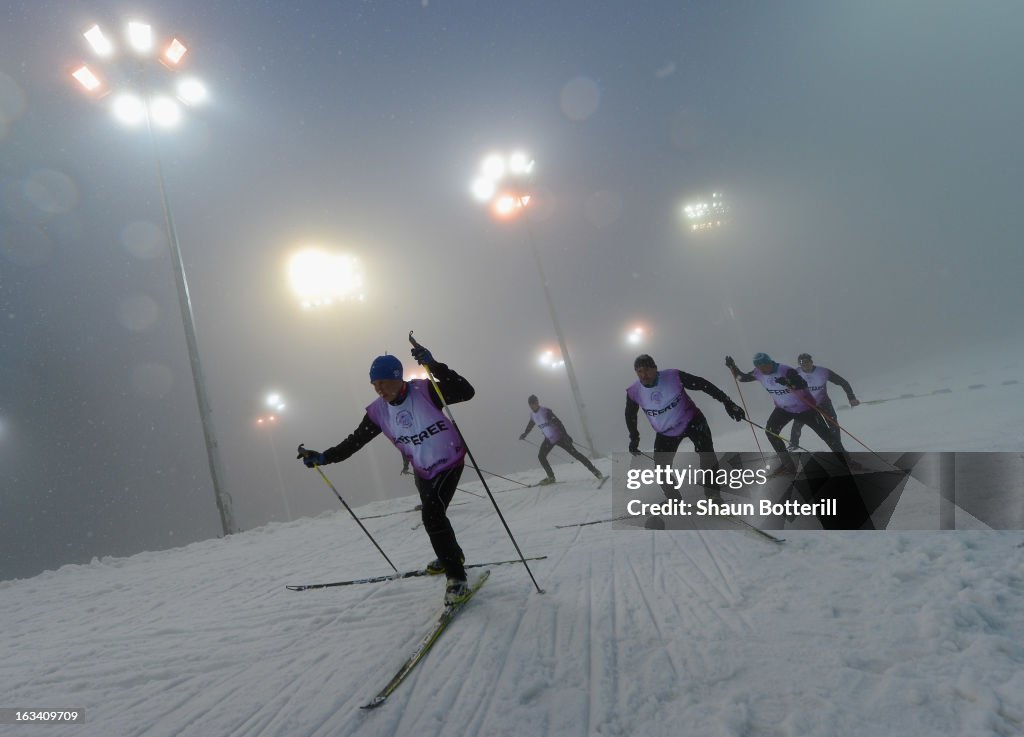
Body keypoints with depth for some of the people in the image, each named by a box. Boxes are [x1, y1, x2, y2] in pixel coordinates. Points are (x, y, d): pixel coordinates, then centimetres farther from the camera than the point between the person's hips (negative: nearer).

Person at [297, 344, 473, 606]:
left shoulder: (424, 391, -25)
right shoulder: (378, 410, -10)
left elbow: (466, 392, -35)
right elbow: (355, 441, -1)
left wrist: (433, 366, -45)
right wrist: (323, 457, -11)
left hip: (450, 462, -6)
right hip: (422, 471, 7)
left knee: (432, 515, -23)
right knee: (432, 516, 20)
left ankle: (457, 576, -11)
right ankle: (451, 555, 48)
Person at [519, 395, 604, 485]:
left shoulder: (546, 412, -23)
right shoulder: (532, 414, -1)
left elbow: (558, 423, -25)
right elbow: (531, 424, 21)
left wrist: (565, 435, -31)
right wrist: (525, 434, 30)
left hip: (559, 437, -7)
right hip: (548, 439, 7)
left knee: (575, 453, -7)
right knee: (541, 456, -2)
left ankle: (594, 470, 1)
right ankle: (551, 477, 13)